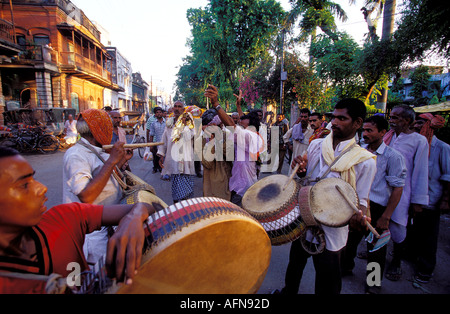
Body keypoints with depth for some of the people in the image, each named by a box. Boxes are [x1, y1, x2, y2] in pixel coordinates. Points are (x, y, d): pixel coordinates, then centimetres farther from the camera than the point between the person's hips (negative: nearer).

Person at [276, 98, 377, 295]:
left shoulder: (365, 160, -11)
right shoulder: (316, 145, -1)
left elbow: (360, 199, -8)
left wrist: (359, 214, -29)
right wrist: (301, 169, -13)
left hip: (332, 231, -3)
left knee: (327, 285, 14)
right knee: (295, 263, 26)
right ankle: (288, 291, 54)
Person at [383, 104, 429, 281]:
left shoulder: (419, 141, -4)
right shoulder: (387, 137, 9)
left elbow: (421, 172, -5)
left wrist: (418, 201, -6)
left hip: (399, 193, -4)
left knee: (397, 229, 3)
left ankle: (396, 263, 26)